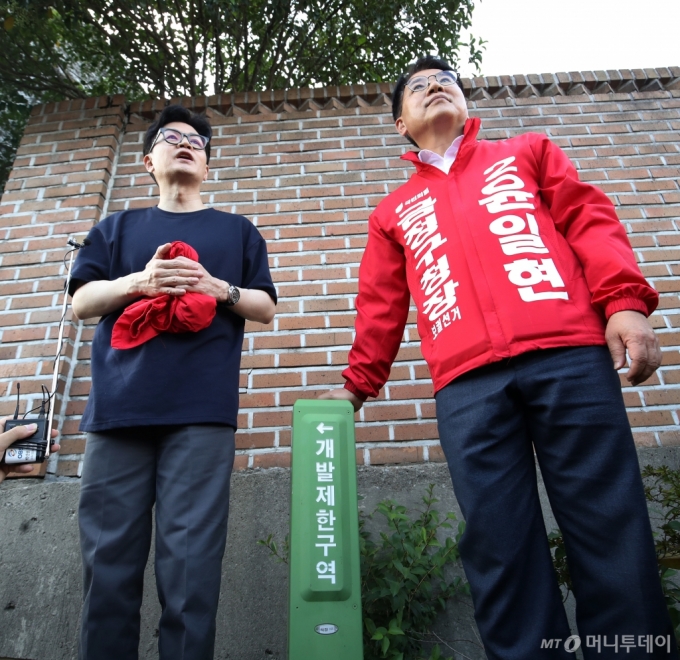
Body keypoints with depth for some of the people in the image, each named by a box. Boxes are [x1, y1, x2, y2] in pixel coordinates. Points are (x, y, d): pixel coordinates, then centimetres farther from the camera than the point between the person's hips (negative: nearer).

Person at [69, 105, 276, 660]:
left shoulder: (237, 230, 20)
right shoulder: (117, 228, 24)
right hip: (118, 408, 2)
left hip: (201, 411, -1)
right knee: (109, 557, 2)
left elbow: (266, 307, 13)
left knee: (191, 562, -4)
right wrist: (139, 281, -6)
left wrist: (217, 287, -6)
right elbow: (82, 301, 13)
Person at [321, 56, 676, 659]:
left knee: (611, 526, -1)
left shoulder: (527, 152, 25)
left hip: (569, 354, 0)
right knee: (501, 548, -2)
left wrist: (626, 301, -5)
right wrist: (358, 384, 16)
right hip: (465, 384, 1)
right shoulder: (394, 212, 25)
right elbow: (382, 307, 21)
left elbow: (589, 219, 11)